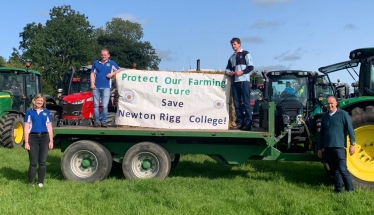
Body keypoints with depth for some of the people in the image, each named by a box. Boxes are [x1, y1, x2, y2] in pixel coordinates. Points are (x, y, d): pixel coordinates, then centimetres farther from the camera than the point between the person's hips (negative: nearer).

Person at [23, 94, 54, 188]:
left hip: (44, 137, 2)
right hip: (33, 137, -2)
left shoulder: (46, 112, 9)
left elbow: (49, 128, 10)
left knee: (42, 162, 6)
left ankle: (41, 182, 16)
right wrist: (26, 142, -6)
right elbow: (26, 128, 0)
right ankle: (31, 183, 10)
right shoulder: (29, 112, 3)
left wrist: (51, 141, 4)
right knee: (33, 162, 0)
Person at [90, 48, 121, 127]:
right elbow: (92, 74, 11)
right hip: (96, 87, 2)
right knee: (96, 105, 3)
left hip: (106, 87, -2)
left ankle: (103, 121, 2)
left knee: (105, 106, -6)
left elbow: (118, 70, 11)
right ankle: (97, 121, 8)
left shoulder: (112, 63, 9)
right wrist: (92, 84, -1)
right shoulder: (96, 63, 12)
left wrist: (112, 73, -8)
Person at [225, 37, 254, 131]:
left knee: (246, 103, -8)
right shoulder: (231, 57, 21)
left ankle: (248, 123, -8)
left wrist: (241, 72, -17)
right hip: (235, 82, 6)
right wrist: (229, 72, 2)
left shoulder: (245, 54, 4)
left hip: (244, 81, -6)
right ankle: (239, 123, 8)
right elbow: (228, 68, 25)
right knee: (237, 103, 4)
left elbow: (251, 67, -4)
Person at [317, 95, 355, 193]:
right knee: (334, 170, 10)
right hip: (327, 148, 5)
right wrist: (320, 148, 17)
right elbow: (322, 133, 18)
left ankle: (350, 190, 1)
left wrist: (352, 144, -13)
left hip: (339, 147, -5)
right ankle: (338, 189, 19)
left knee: (342, 169, -9)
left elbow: (350, 129, -6)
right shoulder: (324, 116, 13)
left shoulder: (343, 114, -2)